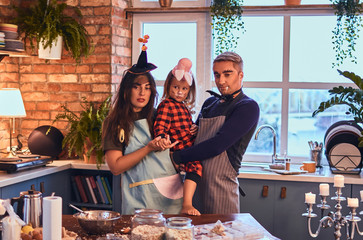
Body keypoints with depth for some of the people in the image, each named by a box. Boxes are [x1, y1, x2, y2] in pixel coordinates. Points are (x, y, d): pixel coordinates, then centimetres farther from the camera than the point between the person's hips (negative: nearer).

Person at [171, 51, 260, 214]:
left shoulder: (248, 107, -10)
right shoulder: (210, 103, 14)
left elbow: (218, 145, -19)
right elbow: (195, 136, 21)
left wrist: (177, 157, -13)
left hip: (221, 188, -7)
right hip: (196, 187, 7)